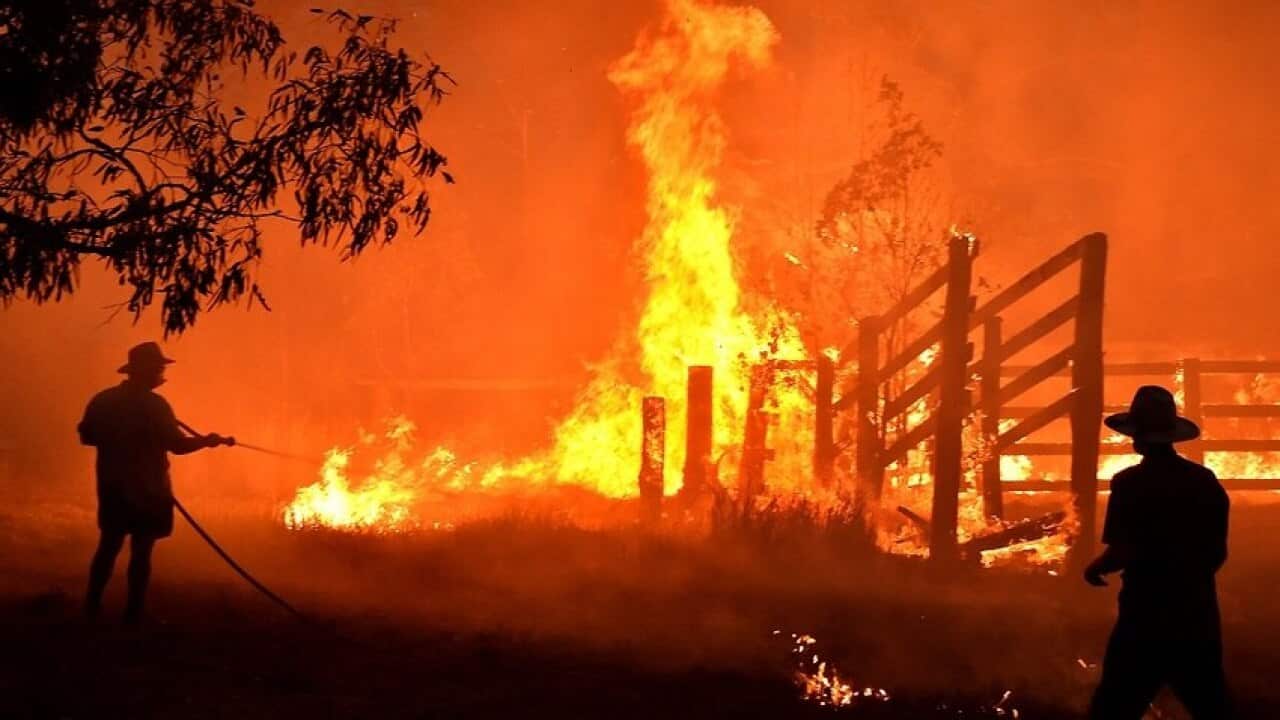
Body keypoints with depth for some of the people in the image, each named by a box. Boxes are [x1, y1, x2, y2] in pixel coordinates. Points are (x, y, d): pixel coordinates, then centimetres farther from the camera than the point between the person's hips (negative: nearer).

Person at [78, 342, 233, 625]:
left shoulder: (102, 401, 2)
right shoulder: (154, 406, -15)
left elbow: (87, 436, 11)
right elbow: (177, 444, -16)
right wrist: (208, 440, -1)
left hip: (113, 487, 5)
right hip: (147, 489, -5)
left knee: (109, 545, 15)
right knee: (141, 551, 0)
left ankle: (92, 607, 15)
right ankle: (133, 613, -1)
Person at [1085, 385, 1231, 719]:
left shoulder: (1131, 482, -13)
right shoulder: (1206, 480, 2)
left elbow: (1122, 554, -18)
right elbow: (1218, 553, 9)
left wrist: (1095, 567, 3)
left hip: (1147, 612, -5)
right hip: (1198, 612, 5)